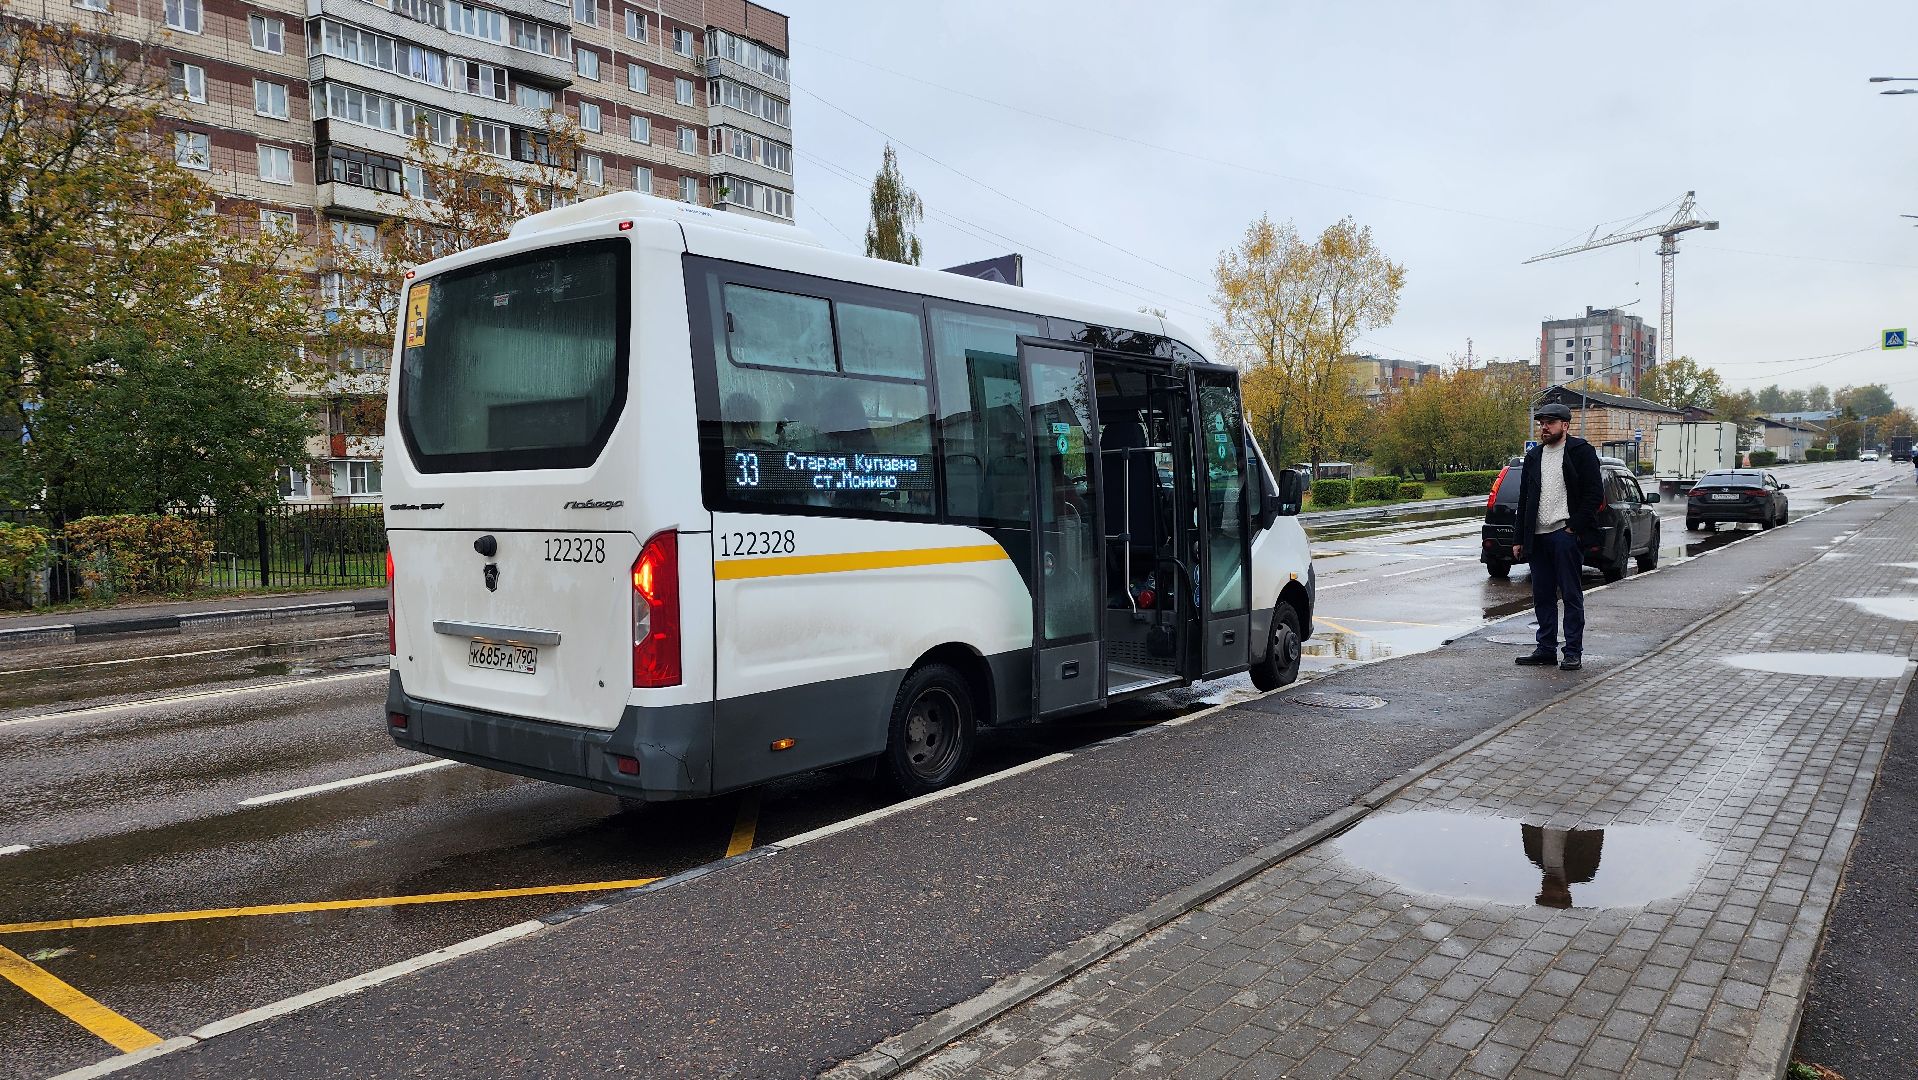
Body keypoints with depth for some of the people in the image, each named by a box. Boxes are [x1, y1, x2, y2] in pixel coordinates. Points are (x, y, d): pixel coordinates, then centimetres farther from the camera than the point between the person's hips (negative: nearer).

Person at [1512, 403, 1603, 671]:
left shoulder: (1581, 451, -2)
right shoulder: (1533, 456, 16)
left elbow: (1593, 492, -8)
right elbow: (1524, 499, 17)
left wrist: (1574, 527, -13)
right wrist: (1519, 539, 13)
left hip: (1566, 535, -6)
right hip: (1538, 536, 6)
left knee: (1571, 596, -1)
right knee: (1542, 596, 9)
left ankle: (1573, 653, 4)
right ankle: (1546, 650, 17)